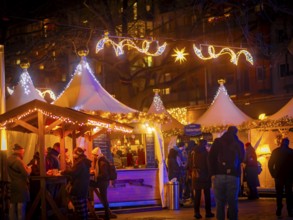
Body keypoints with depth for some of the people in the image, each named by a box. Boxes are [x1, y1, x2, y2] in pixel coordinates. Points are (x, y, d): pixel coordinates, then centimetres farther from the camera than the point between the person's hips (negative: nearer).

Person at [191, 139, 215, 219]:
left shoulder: (193, 152, 8)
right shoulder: (205, 152, -5)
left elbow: (191, 164, 8)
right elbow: (208, 164, -7)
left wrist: (191, 173, 12)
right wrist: (209, 174, -1)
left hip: (196, 175, 4)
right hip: (204, 175, -4)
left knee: (197, 194, 4)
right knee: (207, 194, 3)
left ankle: (197, 212, 0)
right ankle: (208, 212, 3)